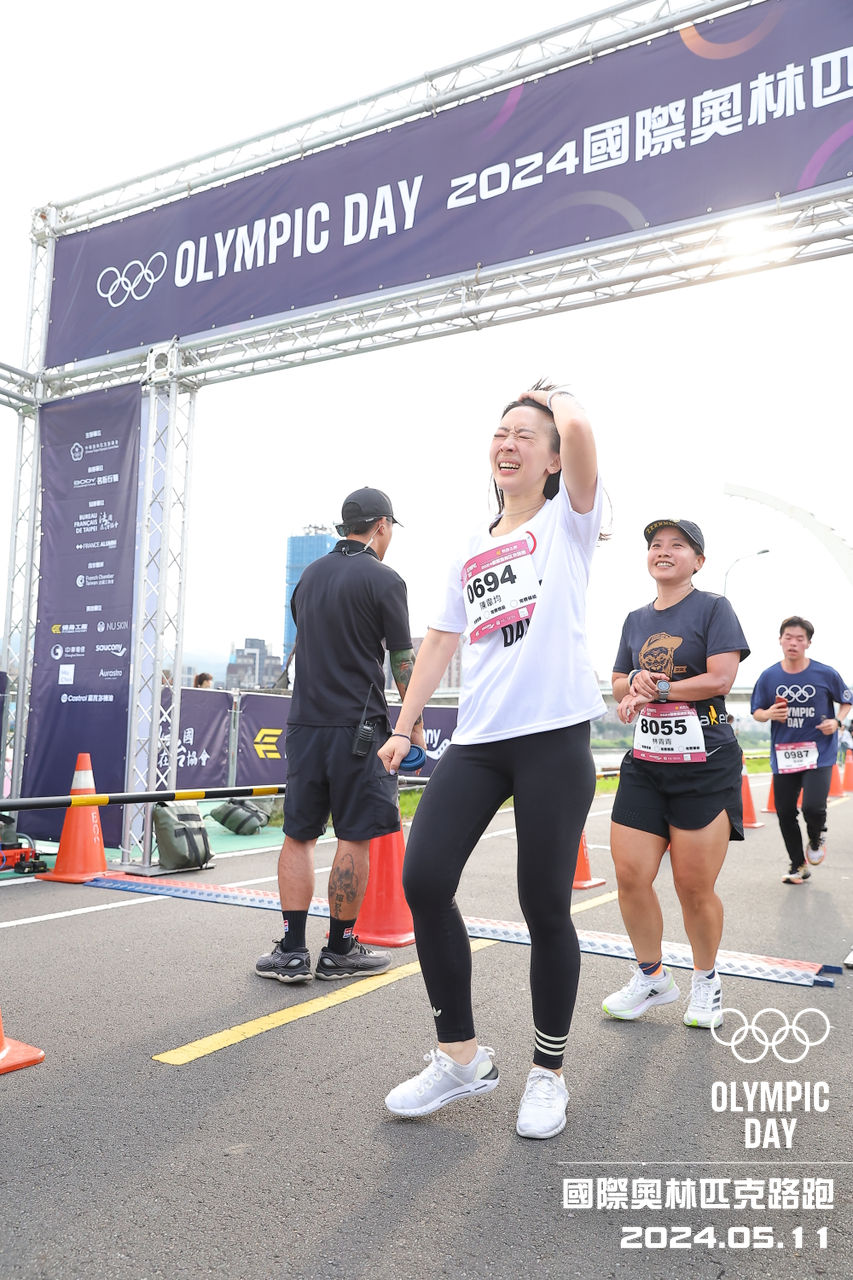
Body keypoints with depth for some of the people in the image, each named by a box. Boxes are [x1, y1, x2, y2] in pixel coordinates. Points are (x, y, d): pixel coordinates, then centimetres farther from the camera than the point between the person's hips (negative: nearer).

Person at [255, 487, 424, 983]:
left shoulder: (309, 576, 13)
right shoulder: (384, 580, -6)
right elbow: (404, 662, -5)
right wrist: (415, 724, 6)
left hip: (304, 721, 6)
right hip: (358, 725, -6)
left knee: (299, 835, 9)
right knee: (355, 837, 4)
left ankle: (292, 951, 10)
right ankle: (340, 951, 13)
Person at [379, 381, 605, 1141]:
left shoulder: (568, 522, 5)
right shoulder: (470, 551, 19)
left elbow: (579, 430, -14)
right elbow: (440, 642, 20)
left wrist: (559, 399, 8)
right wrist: (404, 729, 15)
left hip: (553, 736, -5)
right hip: (477, 740, 5)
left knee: (544, 906, 0)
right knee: (423, 882, -4)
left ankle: (549, 1072, 23)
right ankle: (462, 1056, 17)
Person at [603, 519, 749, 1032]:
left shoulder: (713, 608, -1)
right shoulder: (636, 619, 15)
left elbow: (720, 679, -14)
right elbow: (619, 686, 20)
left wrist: (654, 691, -10)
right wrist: (635, 682, -3)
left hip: (705, 763, -5)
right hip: (645, 762, 5)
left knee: (695, 887, 0)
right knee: (630, 875, 0)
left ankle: (706, 979, 26)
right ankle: (652, 976, 22)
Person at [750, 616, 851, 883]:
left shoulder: (826, 674, -6)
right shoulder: (769, 677, -2)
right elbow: (756, 712, 8)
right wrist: (769, 714, -14)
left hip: (819, 753, -2)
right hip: (783, 755, 3)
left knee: (813, 806, -18)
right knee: (785, 812, 6)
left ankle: (817, 838, 20)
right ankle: (798, 866, 27)